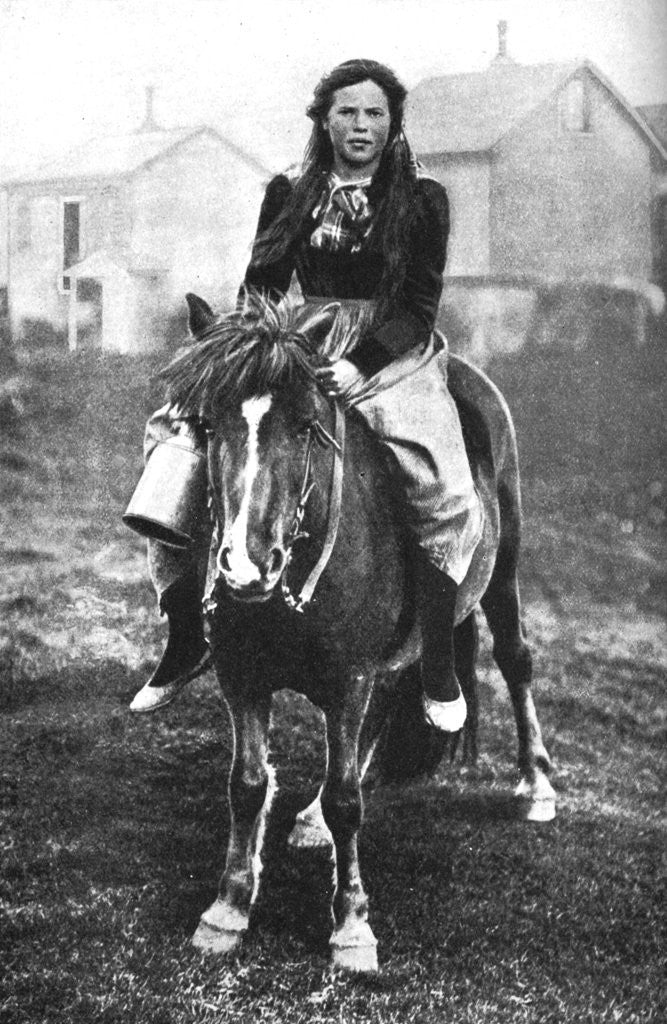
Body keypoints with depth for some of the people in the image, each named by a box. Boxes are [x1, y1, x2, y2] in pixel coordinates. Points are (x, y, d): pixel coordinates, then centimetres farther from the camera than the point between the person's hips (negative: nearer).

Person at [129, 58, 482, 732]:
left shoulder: (423, 200, 2)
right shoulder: (288, 195, 11)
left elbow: (419, 305, -5)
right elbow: (260, 286, 14)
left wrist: (361, 364, -20)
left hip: (393, 357, -3)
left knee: (443, 493, -27)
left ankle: (439, 674, -13)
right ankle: (184, 641, 1)